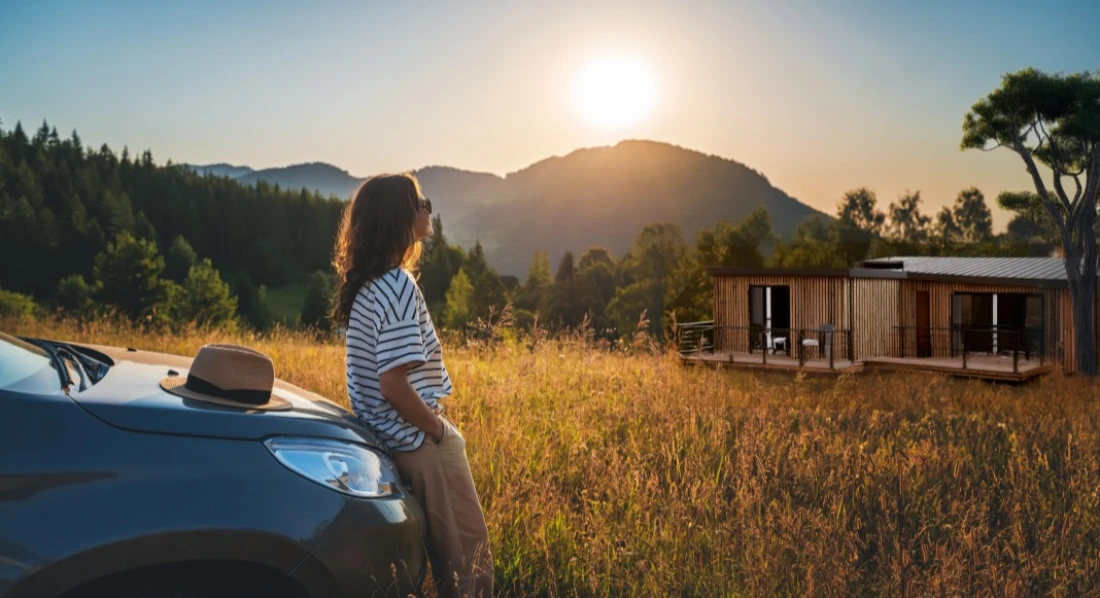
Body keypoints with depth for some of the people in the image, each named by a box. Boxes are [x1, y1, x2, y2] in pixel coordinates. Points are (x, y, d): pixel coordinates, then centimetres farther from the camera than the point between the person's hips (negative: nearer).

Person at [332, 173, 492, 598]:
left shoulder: (366, 285, 8)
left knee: (448, 552, 19)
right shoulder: (398, 285, -20)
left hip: (389, 439, 9)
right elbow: (394, 385, -25)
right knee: (471, 557, 2)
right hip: (420, 444, -9)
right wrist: (439, 429, -11)